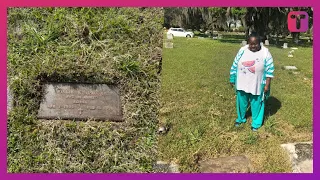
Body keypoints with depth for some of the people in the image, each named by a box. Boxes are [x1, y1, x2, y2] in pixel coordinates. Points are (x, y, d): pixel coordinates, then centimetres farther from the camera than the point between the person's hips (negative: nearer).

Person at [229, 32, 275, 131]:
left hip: (257, 85, -2)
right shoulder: (242, 50, -6)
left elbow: (269, 70, -9)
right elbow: (235, 66, 1)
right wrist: (232, 79, 4)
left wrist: (267, 85, -10)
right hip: (242, 84, 3)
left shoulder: (265, 53, -13)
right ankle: (241, 118, 42)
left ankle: (256, 123, 31)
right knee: (241, 102, 18)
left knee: (256, 104, 12)